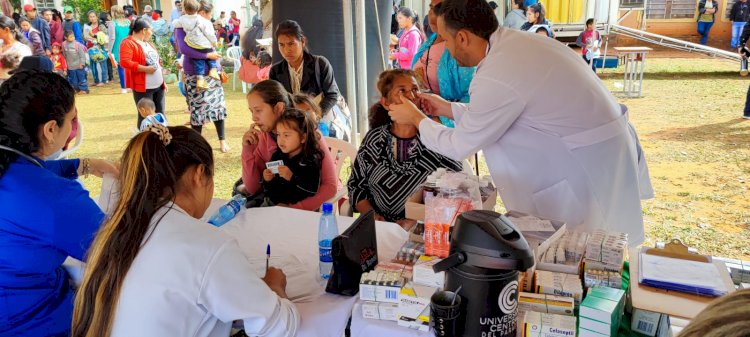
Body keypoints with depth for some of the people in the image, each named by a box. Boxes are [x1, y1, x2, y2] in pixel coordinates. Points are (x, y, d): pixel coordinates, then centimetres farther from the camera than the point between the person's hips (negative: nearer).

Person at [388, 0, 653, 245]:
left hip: (594, 166, -9)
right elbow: (493, 114, 17)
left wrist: (416, 119, 6)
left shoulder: (496, 78, -24)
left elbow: (457, 147, -10)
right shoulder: (517, 43, 3)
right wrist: (449, 109, 21)